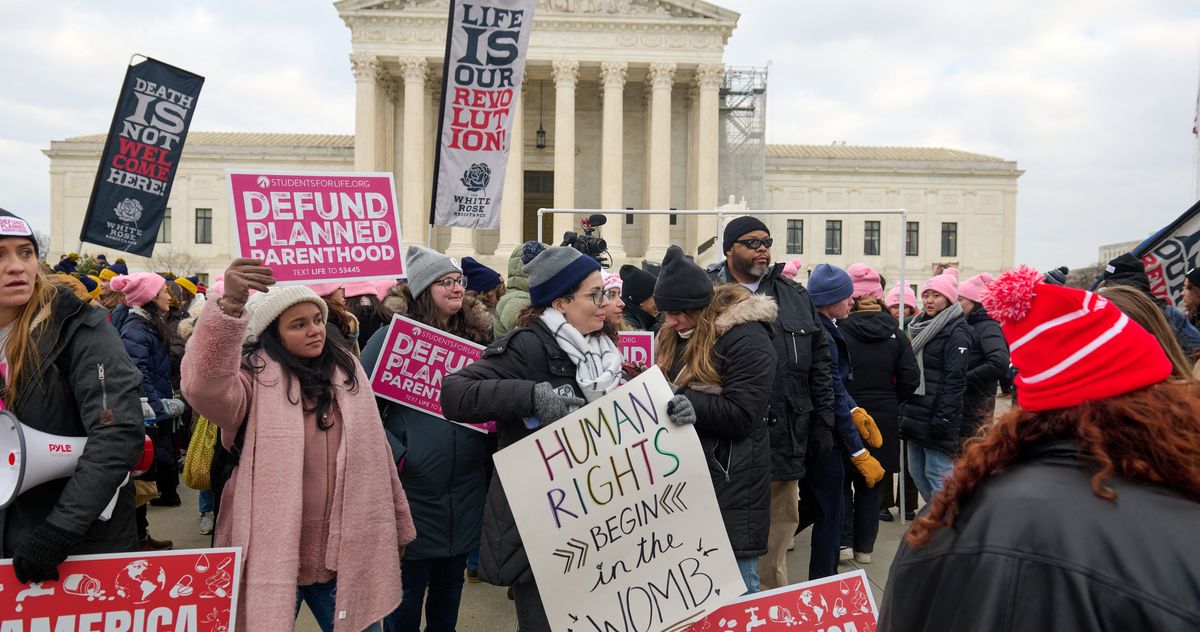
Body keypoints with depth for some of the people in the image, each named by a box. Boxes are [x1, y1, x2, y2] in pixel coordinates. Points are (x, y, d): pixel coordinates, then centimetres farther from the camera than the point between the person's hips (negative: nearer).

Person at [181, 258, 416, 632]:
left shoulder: (347, 369, 8)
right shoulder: (256, 375, -7)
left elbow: (376, 453, 13)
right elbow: (206, 387, -31)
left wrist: (398, 526, 16)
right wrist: (231, 305, -44)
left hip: (346, 555, 4)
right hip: (273, 556, -4)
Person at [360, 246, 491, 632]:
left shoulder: (477, 336, 8)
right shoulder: (393, 337, -7)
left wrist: (489, 447, 0)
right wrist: (395, 455, -18)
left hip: (465, 491, 5)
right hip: (412, 487, -4)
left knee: (450, 585, 18)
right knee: (407, 588, 8)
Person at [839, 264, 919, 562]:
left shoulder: (840, 332, -14)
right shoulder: (895, 334, -3)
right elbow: (910, 379, -4)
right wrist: (888, 401, 10)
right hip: (884, 420, 3)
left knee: (842, 481, 13)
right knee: (872, 485, 14)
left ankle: (844, 540, 8)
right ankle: (864, 546, 19)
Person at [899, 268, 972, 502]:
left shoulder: (956, 332, -10)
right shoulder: (921, 327, 17)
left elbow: (955, 380, -16)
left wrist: (943, 418, -21)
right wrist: (904, 410, 17)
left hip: (935, 418, -9)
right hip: (915, 415, 9)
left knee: (937, 475, -6)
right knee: (918, 473, 13)